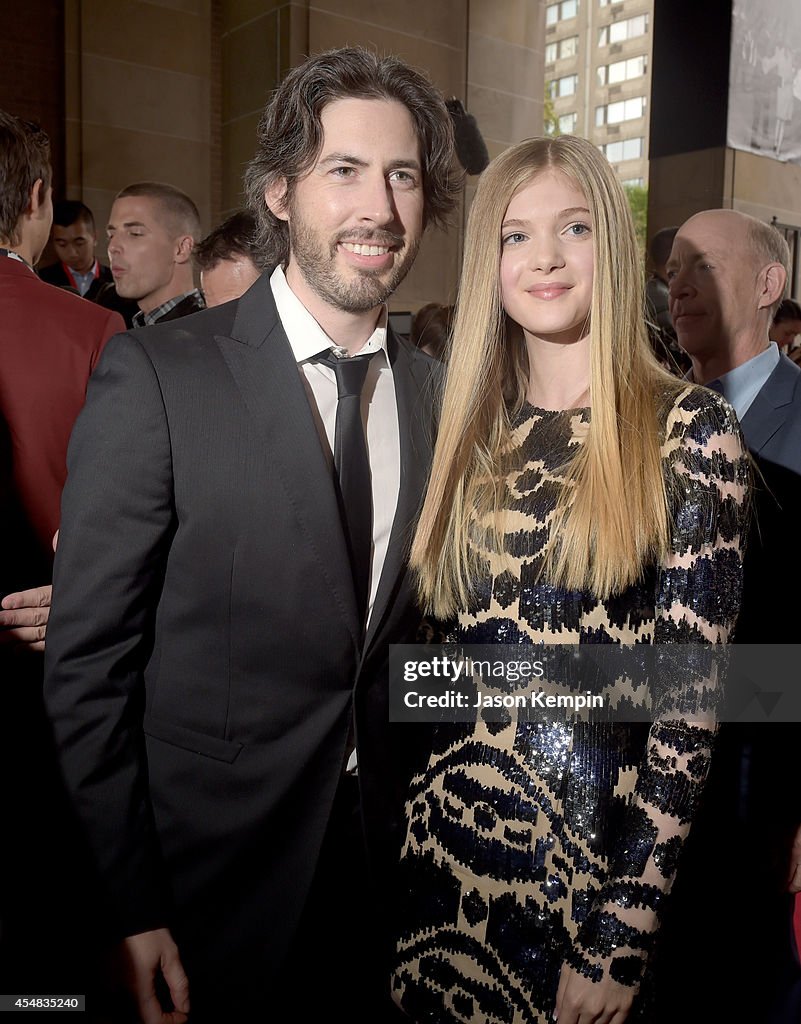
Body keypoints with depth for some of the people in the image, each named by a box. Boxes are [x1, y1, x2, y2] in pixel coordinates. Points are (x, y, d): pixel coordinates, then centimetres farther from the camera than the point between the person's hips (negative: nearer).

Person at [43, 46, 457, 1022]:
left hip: (381, 862, 4)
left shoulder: (433, 391, -1)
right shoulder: (154, 377, -16)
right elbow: (86, 659, -14)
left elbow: (414, 630, 6)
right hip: (211, 872, -4)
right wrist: (132, 904, -11)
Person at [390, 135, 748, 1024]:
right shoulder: (473, 428, 4)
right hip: (445, 838, 4)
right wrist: (417, 814, 1)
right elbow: (439, 639, 8)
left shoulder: (689, 429, -10)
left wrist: (621, 938, -12)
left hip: (595, 851, -4)